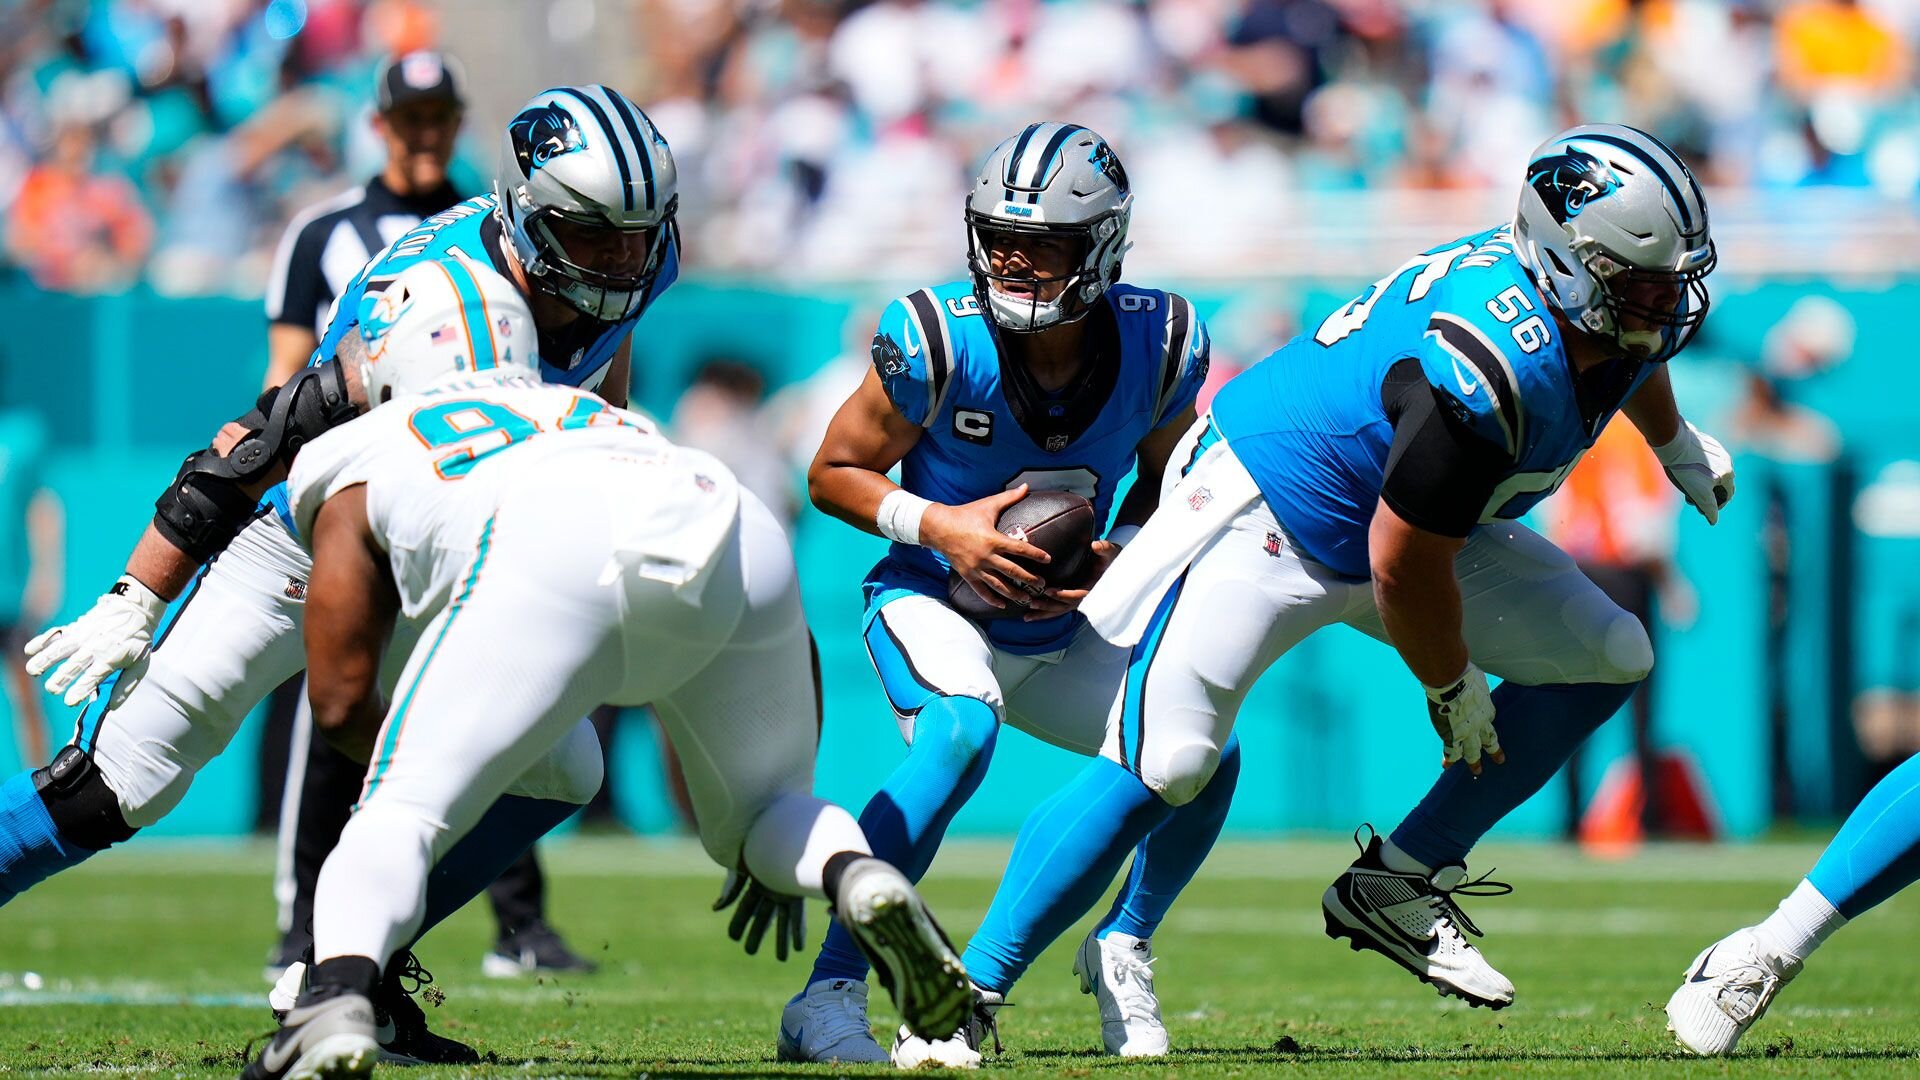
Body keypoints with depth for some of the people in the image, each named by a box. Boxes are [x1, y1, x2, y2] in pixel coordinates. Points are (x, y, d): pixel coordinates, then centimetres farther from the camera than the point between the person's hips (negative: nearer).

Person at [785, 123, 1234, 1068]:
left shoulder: (1158, 344, -12)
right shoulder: (937, 342, -23)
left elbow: (1166, 481, 8)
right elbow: (835, 472, -9)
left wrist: (1118, 552, -13)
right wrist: (939, 527, -25)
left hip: (1060, 627, 5)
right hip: (933, 603, -5)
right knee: (960, 737, -35)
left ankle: (1120, 954, 19)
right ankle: (827, 999, -33)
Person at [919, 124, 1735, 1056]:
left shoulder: (1613, 314, -9)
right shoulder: (1490, 370, -36)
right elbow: (1403, 564, -27)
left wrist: (1675, 445, 41)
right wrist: (1451, 687, -10)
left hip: (1397, 515, 10)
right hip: (1272, 516, -10)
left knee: (1605, 659, 4)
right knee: (1161, 769, -20)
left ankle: (1396, 889, 5)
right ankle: (970, 989, -12)